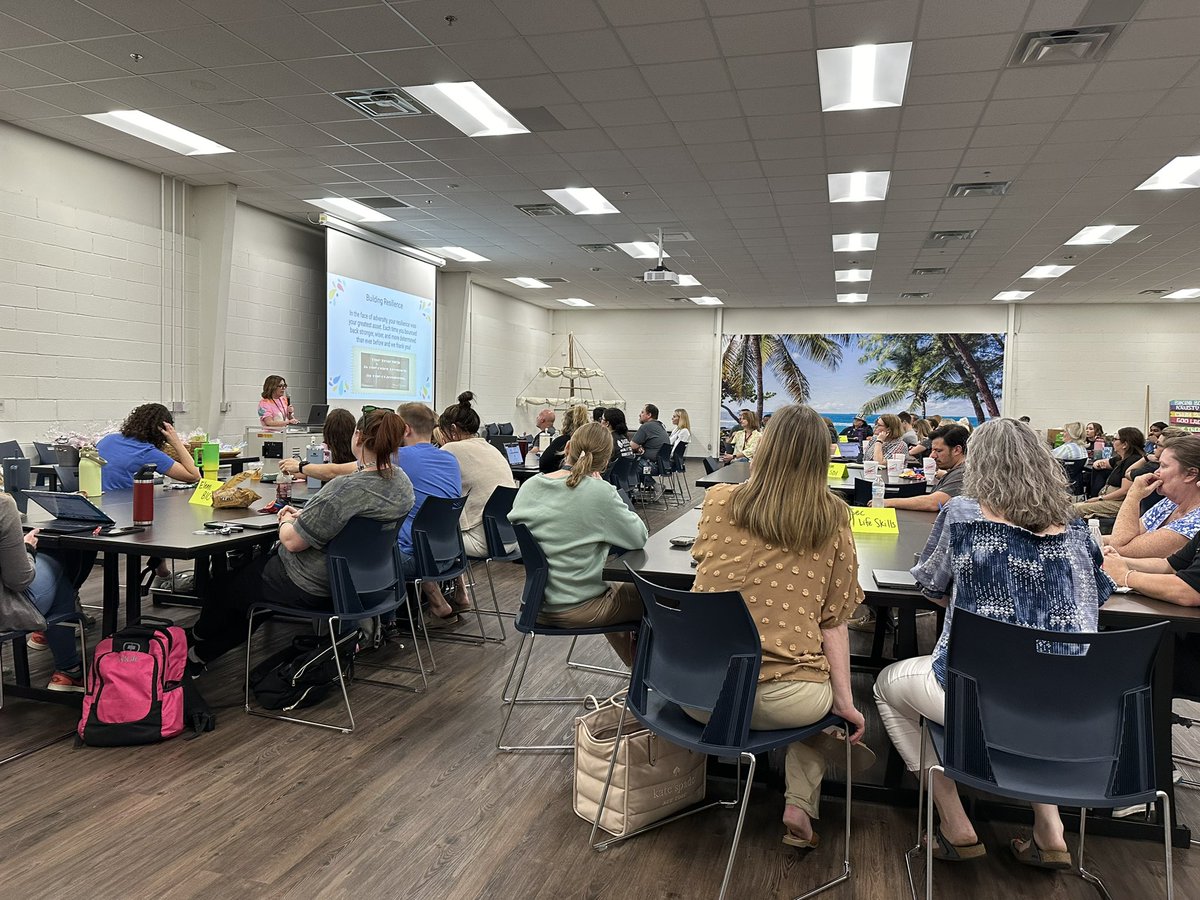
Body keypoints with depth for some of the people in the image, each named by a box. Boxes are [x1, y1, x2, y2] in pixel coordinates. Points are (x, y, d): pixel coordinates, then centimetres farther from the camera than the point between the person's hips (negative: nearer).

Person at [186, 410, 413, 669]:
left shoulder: (348, 489, -33)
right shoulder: (402, 480, -6)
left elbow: (291, 541, -24)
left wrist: (286, 521, -2)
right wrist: (302, 516, 5)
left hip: (312, 589, -8)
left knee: (223, 587, 19)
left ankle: (198, 637, 49)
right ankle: (203, 653, 41)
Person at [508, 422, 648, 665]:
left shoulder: (529, 486, -5)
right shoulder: (599, 492, -21)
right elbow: (639, 537, -12)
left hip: (538, 603, 7)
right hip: (577, 609, -7)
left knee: (615, 589, 33)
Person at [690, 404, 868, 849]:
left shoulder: (718, 502, -2)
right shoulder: (832, 521, -3)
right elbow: (833, 622, -1)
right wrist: (846, 702, 8)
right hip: (784, 701, -1)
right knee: (826, 691, 35)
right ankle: (800, 807, 25)